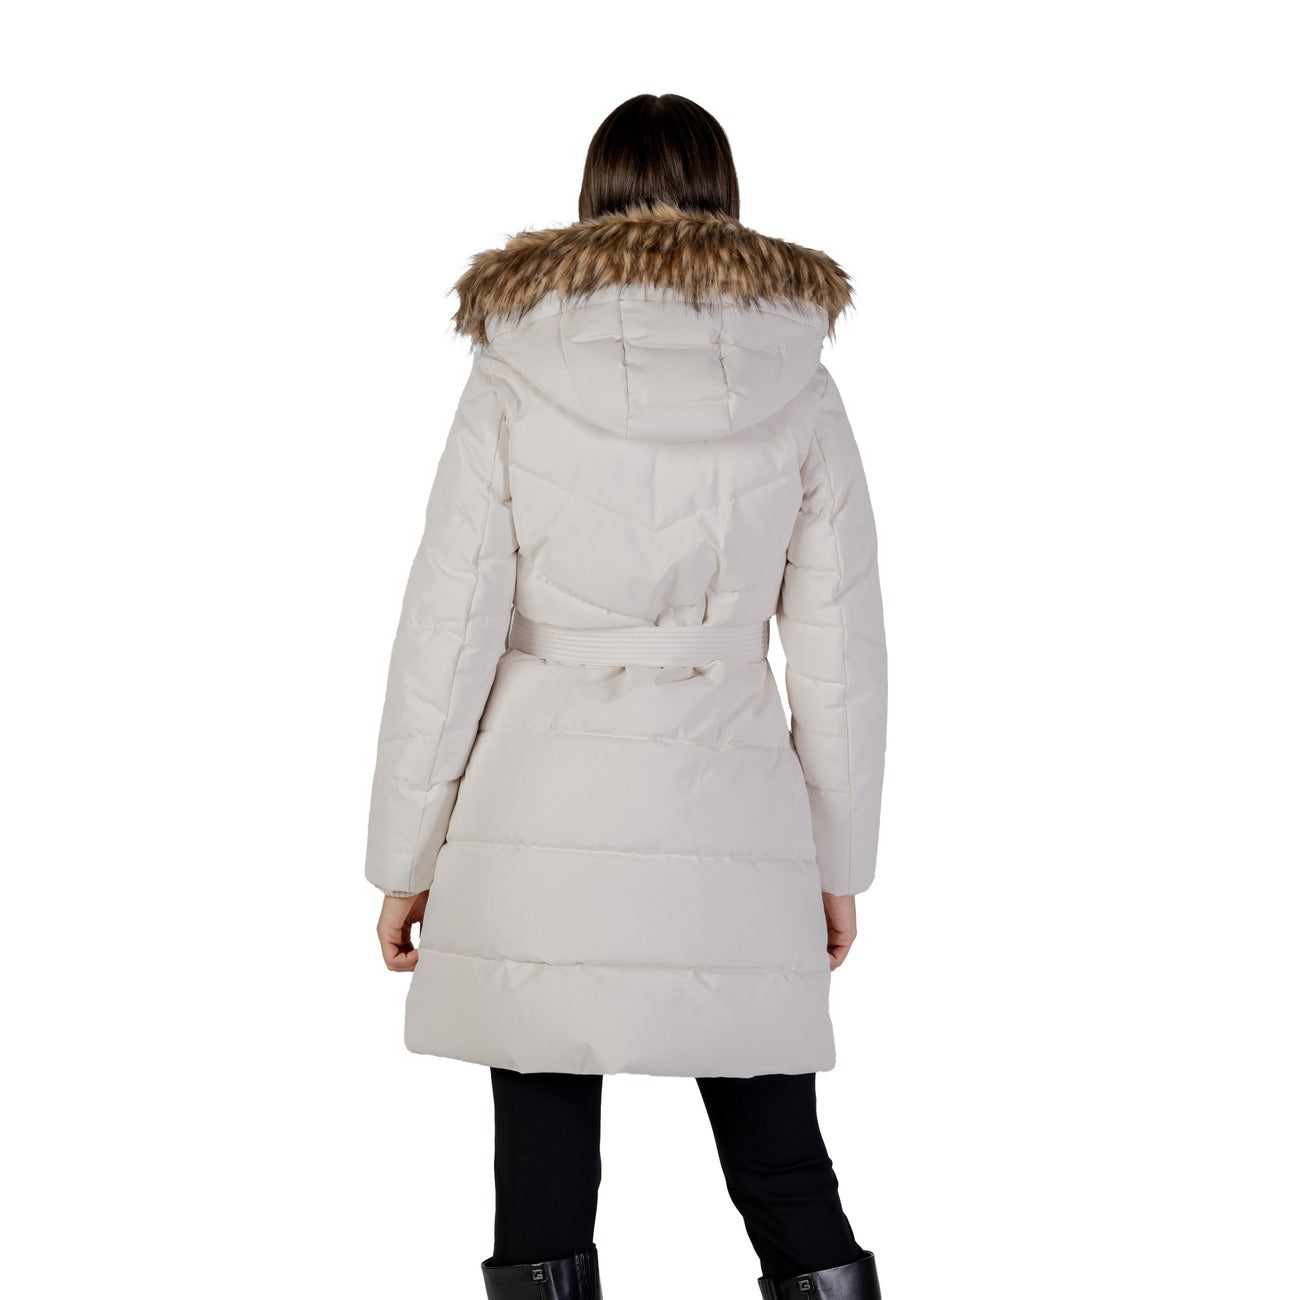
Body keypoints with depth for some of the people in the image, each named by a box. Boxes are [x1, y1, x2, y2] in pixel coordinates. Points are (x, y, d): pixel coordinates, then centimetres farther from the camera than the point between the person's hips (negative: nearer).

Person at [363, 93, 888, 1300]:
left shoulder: (515, 377, -1)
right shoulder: (797, 390, 4)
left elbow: (446, 632, -2)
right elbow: (839, 649, 5)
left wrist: (406, 854, 6)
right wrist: (839, 858, 14)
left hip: (543, 814, -1)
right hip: (734, 825, 2)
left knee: (543, 1198, 5)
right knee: (789, 1186, 11)